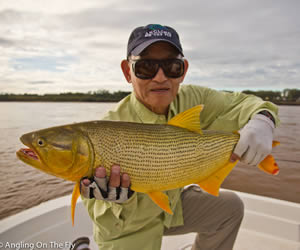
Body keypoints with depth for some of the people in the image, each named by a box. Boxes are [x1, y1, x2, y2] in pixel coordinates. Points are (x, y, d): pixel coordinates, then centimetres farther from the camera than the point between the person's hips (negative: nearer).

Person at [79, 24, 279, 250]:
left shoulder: (189, 100, -17)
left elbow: (241, 103, -9)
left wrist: (262, 121, -31)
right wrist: (121, 202, -48)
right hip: (129, 230, -4)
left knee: (230, 206, 0)